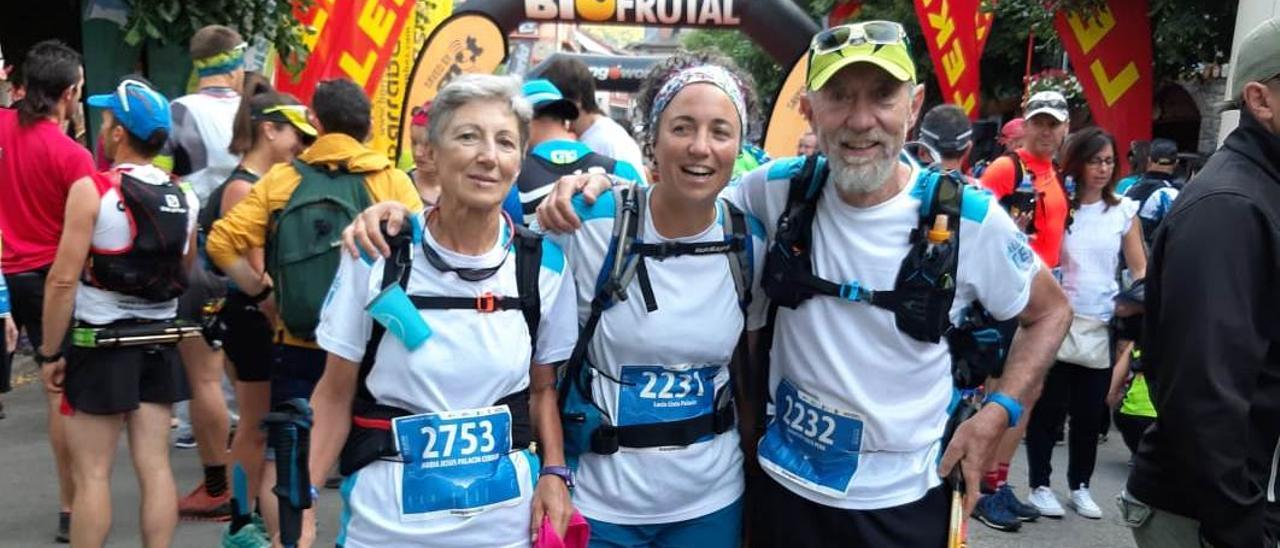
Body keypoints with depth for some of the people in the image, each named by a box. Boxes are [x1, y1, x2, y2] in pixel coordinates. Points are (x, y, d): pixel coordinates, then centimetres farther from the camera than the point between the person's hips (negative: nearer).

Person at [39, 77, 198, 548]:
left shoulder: (92, 190, -13)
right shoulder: (185, 199, 3)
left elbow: (63, 280, -14)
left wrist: (49, 353, -7)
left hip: (100, 344, -5)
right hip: (159, 344, 5)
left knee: (92, 474, 4)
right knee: (154, 466, 8)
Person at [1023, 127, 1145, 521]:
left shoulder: (1124, 211, 4)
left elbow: (1140, 271, 5)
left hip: (1101, 327, 3)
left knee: (1090, 414, 11)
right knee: (1048, 410, 4)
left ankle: (1080, 486, 26)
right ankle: (1040, 485, 17)